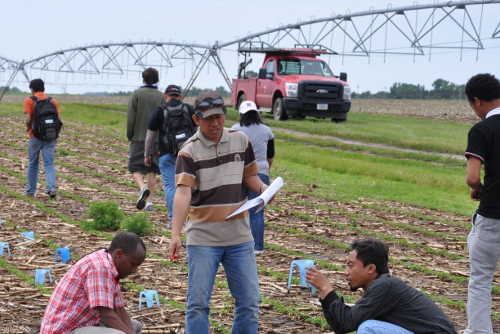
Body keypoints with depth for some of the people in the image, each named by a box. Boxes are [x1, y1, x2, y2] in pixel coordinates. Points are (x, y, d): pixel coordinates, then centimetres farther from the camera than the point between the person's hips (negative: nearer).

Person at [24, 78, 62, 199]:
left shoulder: (29, 101, -4)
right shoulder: (53, 101, 6)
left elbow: (28, 119, -14)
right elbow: (59, 120, 0)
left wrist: (28, 128, 6)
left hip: (35, 136, -2)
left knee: (33, 164, 12)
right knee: (49, 164, 2)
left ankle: (30, 191, 20)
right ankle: (52, 187, -19)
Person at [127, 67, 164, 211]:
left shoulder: (137, 94, -3)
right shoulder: (161, 96, 3)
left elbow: (131, 117, -5)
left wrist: (129, 136, 5)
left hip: (139, 137, -2)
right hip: (156, 139, 2)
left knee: (135, 167, 3)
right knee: (152, 170, 9)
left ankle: (143, 188, -25)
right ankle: (149, 202, 9)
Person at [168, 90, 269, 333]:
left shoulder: (240, 140, 5)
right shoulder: (189, 151, -9)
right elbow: (183, 193, -19)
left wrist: (262, 188, -7)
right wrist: (175, 235, -30)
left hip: (240, 237, 4)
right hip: (203, 238, -4)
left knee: (249, 301, 6)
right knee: (198, 302, -1)